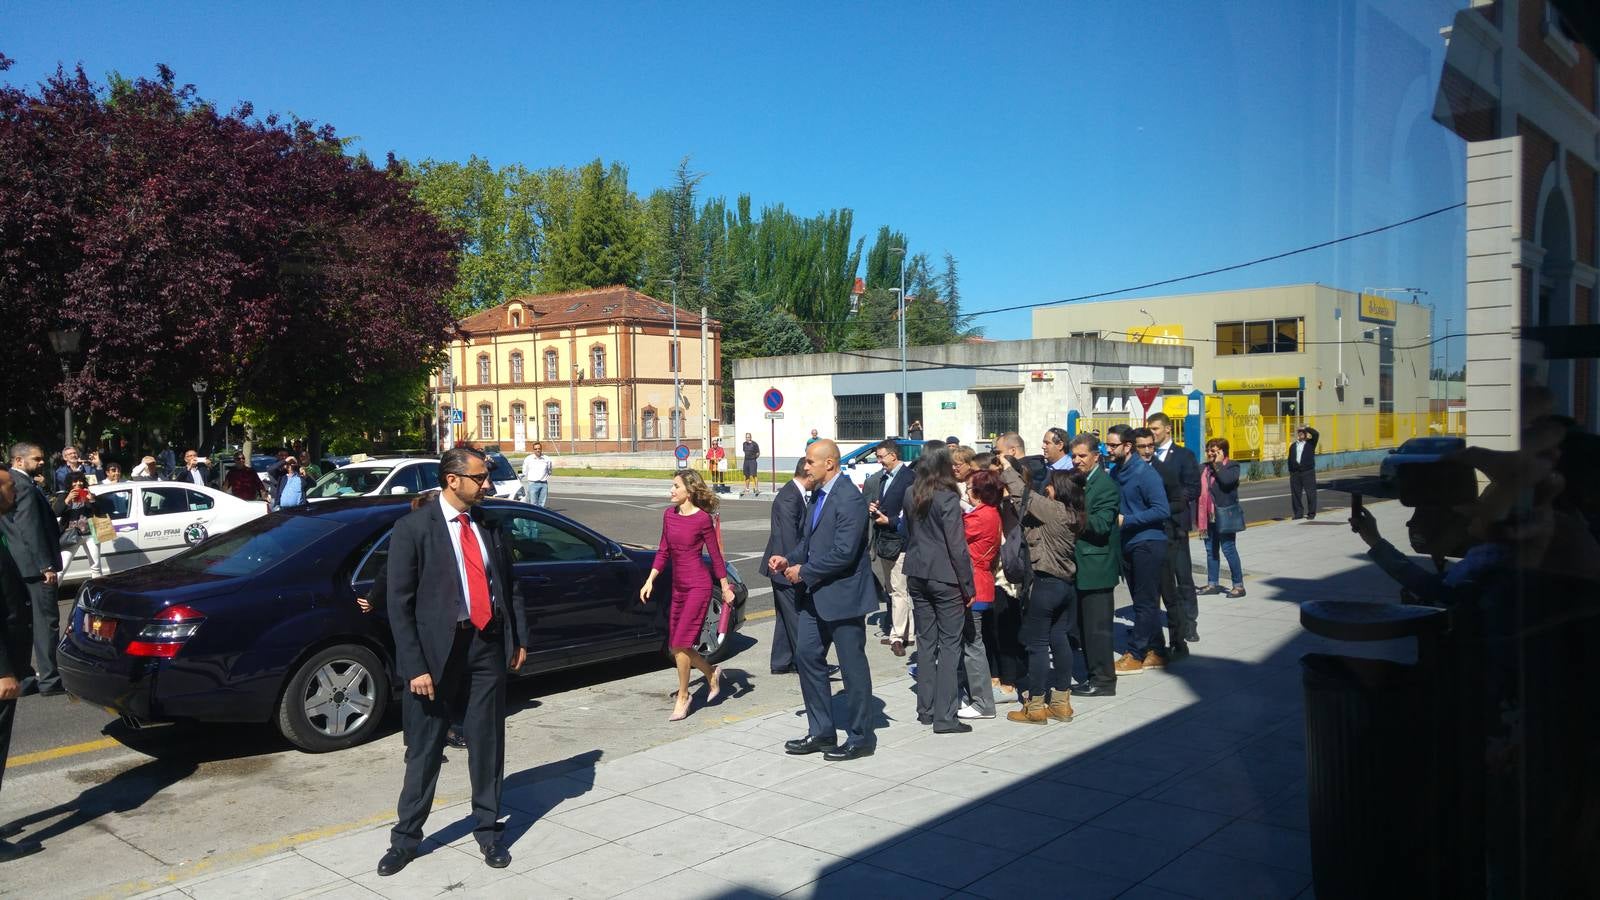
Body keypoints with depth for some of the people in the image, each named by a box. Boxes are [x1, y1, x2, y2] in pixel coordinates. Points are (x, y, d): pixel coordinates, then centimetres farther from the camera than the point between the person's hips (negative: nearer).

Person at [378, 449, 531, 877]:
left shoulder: (490, 526, 6)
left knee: (487, 744, 12)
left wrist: (520, 638, 7)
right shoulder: (413, 529, -8)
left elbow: (509, 585, 13)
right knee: (425, 750, 7)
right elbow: (399, 604, -9)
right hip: (438, 650, -4)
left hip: (488, 646, 4)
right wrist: (414, 666, -13)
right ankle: (406, 837, 24)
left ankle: (488, 830, 26)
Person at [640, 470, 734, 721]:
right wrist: (650, 580, 6)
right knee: (674, 647, 10)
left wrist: (725, 588, 0)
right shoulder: (668, 515, 6)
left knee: (680, 645, -9)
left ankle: (683, 697, 9)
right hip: (678, 587, 7)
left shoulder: (702, 519, -12)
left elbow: (715, 555, -5)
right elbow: (663, 551, 13)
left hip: (698, 587, -7)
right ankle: (711, 675, 32)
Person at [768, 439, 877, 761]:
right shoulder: (818, 495, 11)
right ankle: (821, 731, 23)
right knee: (807, 656, 11)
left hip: (843, 595, -9)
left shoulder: (849, 499, -19)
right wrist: (788, 559, 2)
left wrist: (804, 572, -17)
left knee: (852, 666, 3)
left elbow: (844, 552, -24)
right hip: (815, 595, 10)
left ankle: (859, 738, 15)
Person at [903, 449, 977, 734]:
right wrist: (968, 587, -7)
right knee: (949, 645, -1)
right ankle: (944, 717, -1)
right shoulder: (948, 499, -13)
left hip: (917, 576, 6)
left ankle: (925, 709, 19)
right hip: (945, 577, -6)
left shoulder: (911, 497, 7)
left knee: (925, 642, 13)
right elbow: (957, 547, -13)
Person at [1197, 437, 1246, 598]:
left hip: (1225, 515, -7)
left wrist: (1218, 464, -13)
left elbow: (1226, 480, -26)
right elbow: (1200, 489, 12)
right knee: (1211, 549, 11)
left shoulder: (1231, 466, -5)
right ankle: (1212, 584, 20)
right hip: (1209, 516, 7)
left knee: (1228, 548, -6)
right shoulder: (1205, 468, 13)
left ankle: (1239, 585, 2)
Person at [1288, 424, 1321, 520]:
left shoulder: (1310, 443, 6)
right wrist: (1291, 471, 8)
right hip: (1295, 473, 4)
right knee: (1295, 493, 4)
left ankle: (1311, 513, 4)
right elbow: (1290, 459, 16)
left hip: (1308, 472, -4)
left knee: (1310, 493, -2)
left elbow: (1315, 434, -13)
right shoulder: (1293, 446, 17)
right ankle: (1298, 513, 12)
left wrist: (1306, 428, -2)